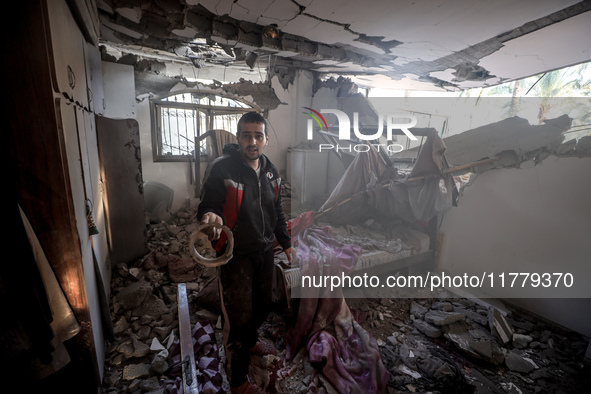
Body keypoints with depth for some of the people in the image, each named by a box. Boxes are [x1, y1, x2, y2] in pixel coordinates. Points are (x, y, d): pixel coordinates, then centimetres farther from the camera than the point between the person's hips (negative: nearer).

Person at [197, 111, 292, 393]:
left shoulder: (270, 171, 4)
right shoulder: (220, 169, -17)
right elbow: (207, 207, -13)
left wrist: (285, 242, 16)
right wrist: (210, 217, -36)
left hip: (265, 250, 7)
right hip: (236, 254, -6)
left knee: (262, 305, 23)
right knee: (239, 317, 4)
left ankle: (250, 341, 55)